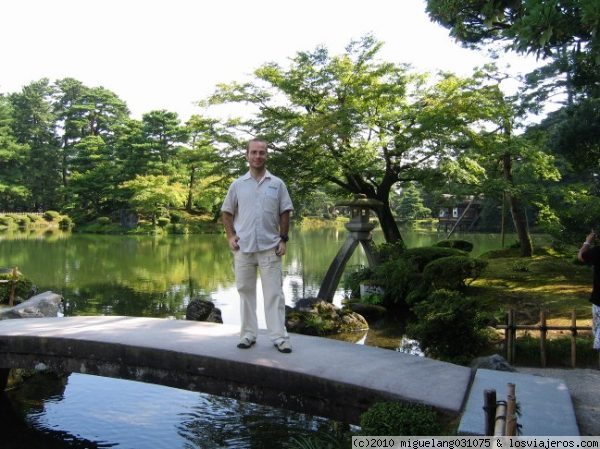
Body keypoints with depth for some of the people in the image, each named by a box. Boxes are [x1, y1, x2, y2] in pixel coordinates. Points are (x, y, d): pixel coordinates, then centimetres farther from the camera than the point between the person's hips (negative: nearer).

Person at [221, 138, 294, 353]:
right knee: (245, 291, 8)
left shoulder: (277, 184, 4)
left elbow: (285, 213, 6)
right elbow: (227, 212, 12)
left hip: (270, 247, -1)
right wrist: (230, 236, 0)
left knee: (274, 292, 0)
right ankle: (248, 334, 19)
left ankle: (279, 337, 5)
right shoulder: (237, 185, 6)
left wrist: (283, 239, -2)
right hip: (243, 247, 2)